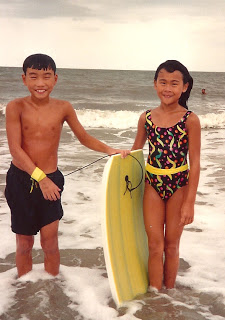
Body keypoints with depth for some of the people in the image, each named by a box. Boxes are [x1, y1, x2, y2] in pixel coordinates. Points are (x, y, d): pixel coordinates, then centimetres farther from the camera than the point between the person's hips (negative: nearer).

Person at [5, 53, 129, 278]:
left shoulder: (63, 108, -3)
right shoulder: (16, 107, -9)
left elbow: (84, 138, 7)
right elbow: (15, 149, -13)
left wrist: (109, 150, -8)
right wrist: (40, 177, -19)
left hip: (50, 181, 1)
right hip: (20, 180, 0)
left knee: (50, 242, 5)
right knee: (24, 243, 13)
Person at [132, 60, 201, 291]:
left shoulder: (190, 120, -10)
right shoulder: (146, 118, -1)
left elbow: (195, 163, -10)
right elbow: (135, 152, 13)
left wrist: (189, 202, -11)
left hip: (178, 185, -2)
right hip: (152, 184, 2)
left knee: (171, 245, 12)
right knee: (155, 245, 7)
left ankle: (169, 294, 30)